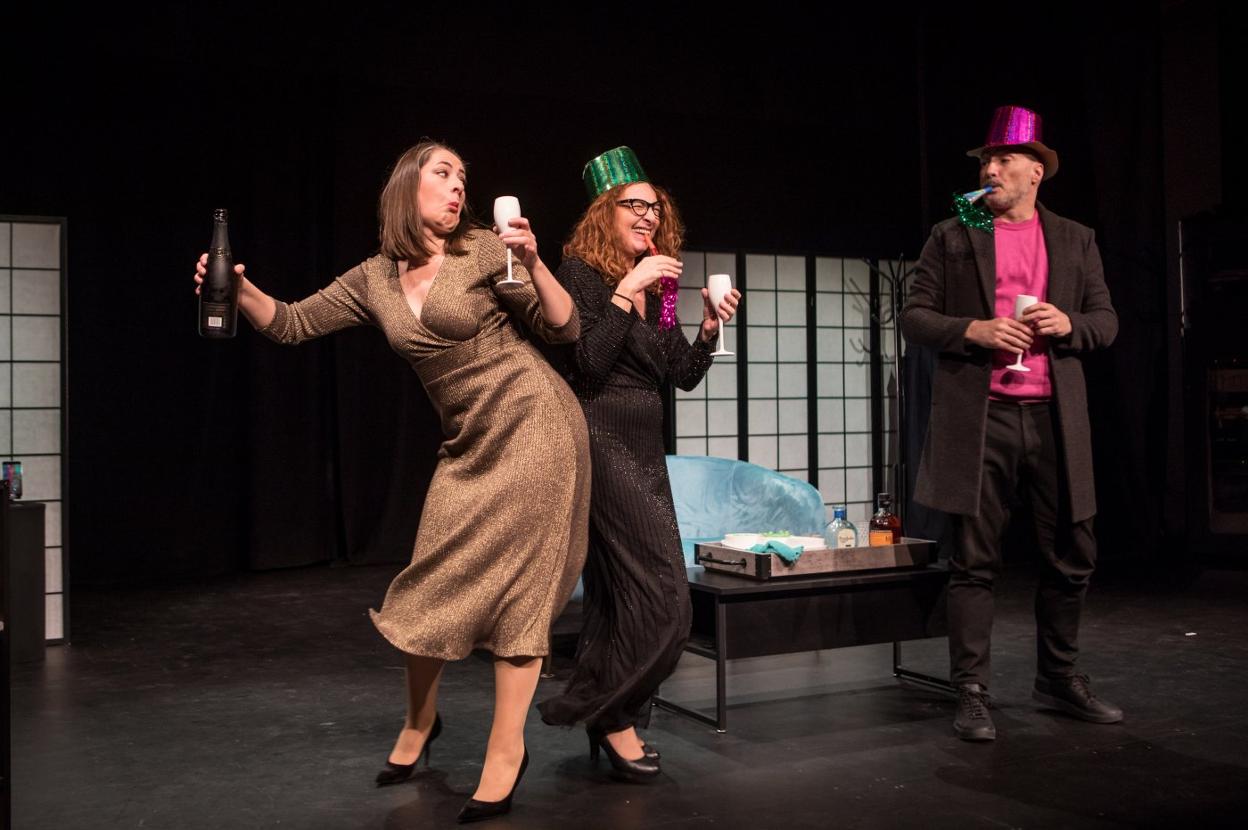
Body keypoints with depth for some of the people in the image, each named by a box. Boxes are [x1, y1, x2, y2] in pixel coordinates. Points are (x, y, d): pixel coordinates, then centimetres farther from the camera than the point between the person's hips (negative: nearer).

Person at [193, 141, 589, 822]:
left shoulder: (486, 251, -4)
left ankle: (506, 749, 7)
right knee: (435, 585, 6)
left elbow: (565, 329, -5)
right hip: (468, 445, 4)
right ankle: (420, 721, 31)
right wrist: (240, 291, -10)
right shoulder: (374, 279, 7)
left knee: (514, 583, -4)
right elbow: (293, 324, 8)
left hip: (534, 424, -4)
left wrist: (533, 265, -21)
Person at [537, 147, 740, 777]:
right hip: (601, 442, -8)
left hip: (646, 449, 8)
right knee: (663, 596, -11)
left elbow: (683, 376, 13)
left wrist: (709, 328, -3)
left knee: (618, 593, 11)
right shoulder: (581, 271, -6)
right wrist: (625, 291, -20)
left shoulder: (659, 286, 15)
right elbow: (589, 363, -18)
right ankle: (611, 714, 3)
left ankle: (604, 716, 21)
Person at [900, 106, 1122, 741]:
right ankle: (972, 694, 7)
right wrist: (973, 331, -13)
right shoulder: (952, 237, 8)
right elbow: (914, 317, 4)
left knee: (1072, 556, 9)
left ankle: (1058, 678, 27)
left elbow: (1105, 321, 14)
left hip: (1055, 420, 3)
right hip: (979, 420, -3)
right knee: (974, 562, -1)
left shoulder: (1076, 240, 14)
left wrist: (1068, 324, -7)